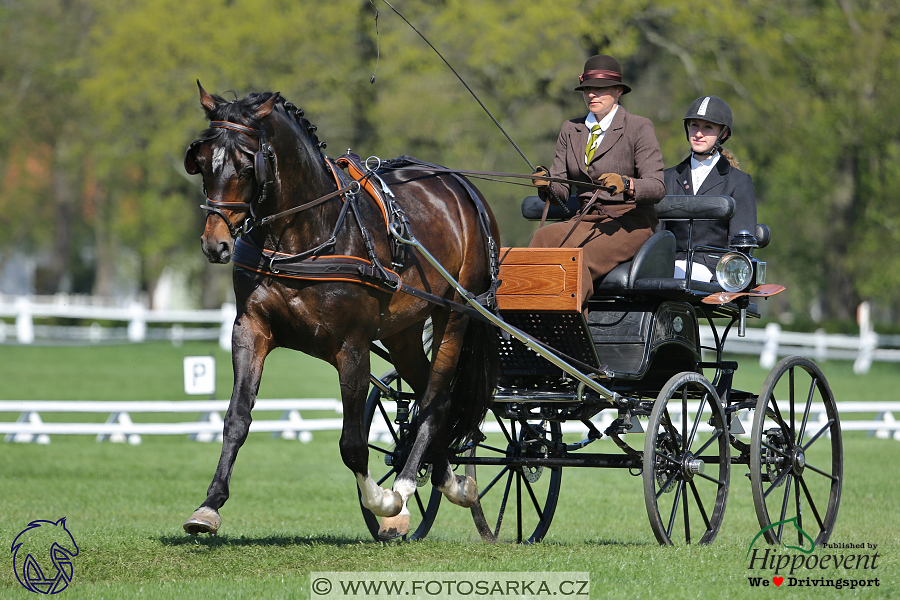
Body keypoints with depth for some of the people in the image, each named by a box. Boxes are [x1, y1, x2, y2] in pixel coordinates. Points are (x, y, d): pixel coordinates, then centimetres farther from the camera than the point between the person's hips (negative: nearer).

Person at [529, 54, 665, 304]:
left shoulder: (638, 128, -2)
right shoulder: (571, 129, 15)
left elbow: (657, 187, -11)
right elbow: (562, 190, 10)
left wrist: (625, 184, -32)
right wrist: (547, 184, -15)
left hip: (630, 220, -5)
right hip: (586, 220, 5)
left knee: (580, 258, -34)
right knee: (543, 238, -28)